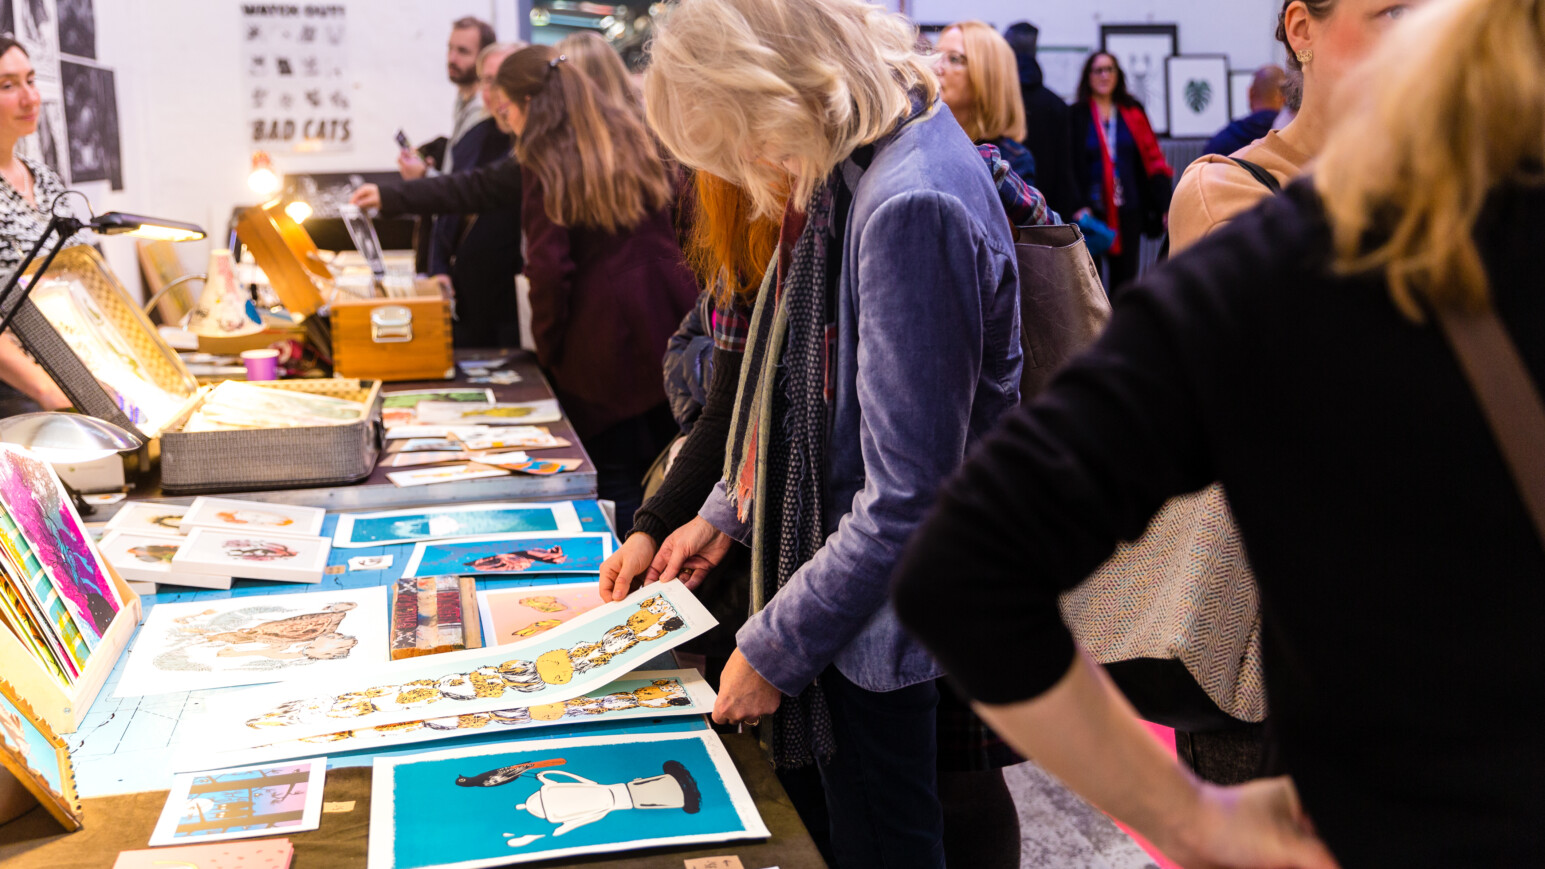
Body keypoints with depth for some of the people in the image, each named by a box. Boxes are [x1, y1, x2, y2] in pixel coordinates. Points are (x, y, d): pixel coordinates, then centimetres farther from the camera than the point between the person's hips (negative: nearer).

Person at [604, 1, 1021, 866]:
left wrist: (774, 649, -18)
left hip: (882, 624, -9)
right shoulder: (853, 171, 4)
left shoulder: (913, 207, -27)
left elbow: (906, 501, -27)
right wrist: (727, 512, 13)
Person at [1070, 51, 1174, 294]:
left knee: (1125, 277, 5)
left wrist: (1165, 206, -1)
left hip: (1128, 211, 3)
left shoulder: (1132, 113, 9)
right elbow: (1073, 169, -2)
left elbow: (1153, 159, 7)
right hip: (1092, 211, -2)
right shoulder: (1077, 116, 0)